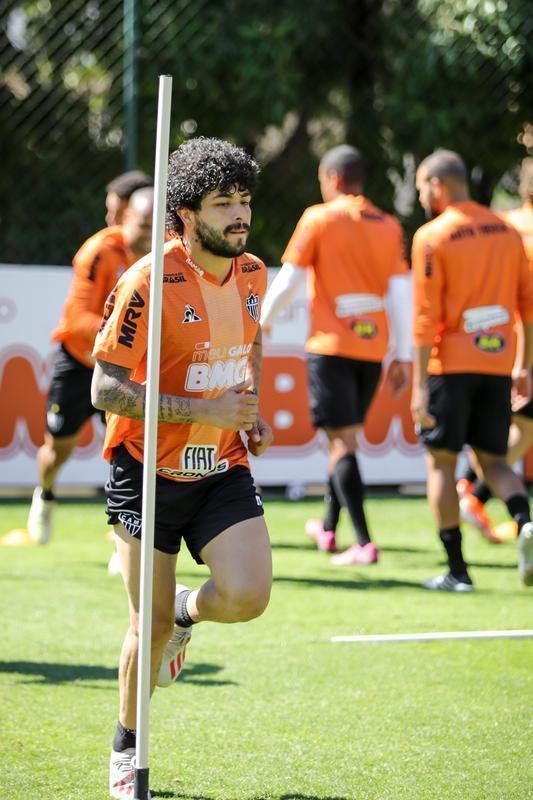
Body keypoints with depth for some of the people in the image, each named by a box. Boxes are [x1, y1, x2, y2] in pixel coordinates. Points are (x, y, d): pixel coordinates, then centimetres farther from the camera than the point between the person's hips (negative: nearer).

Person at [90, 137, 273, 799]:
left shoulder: (251, 274, 1)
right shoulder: (148, 284, -19)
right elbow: (106, 390, -20)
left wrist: (250, 410, 8)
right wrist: (206, 410, -24)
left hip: (224, 470, 4)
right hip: (149, 472, -4)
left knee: (247, 596, -16)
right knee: (148, 626, 0)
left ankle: (186, 613, 21)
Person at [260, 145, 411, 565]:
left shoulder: (319, 219, -6)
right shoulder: (389, 226, 6)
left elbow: (288, 280, -3)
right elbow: (401, 293, 3)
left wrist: (262, 322, 14)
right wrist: (403, 356, 7)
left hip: (331, 345, -5)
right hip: (373, 348, 5)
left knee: (342, 441, -6)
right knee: (345, 437, 20)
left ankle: (365, 543, -14)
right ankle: (328, 528, 32)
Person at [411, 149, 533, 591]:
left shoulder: (432, 236, -8)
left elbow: (425, 317, -11)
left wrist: (420, 384, -10)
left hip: (451, 364, -5)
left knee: (441, 462, 5)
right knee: (492, 459, 14)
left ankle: (457, 570, 2)